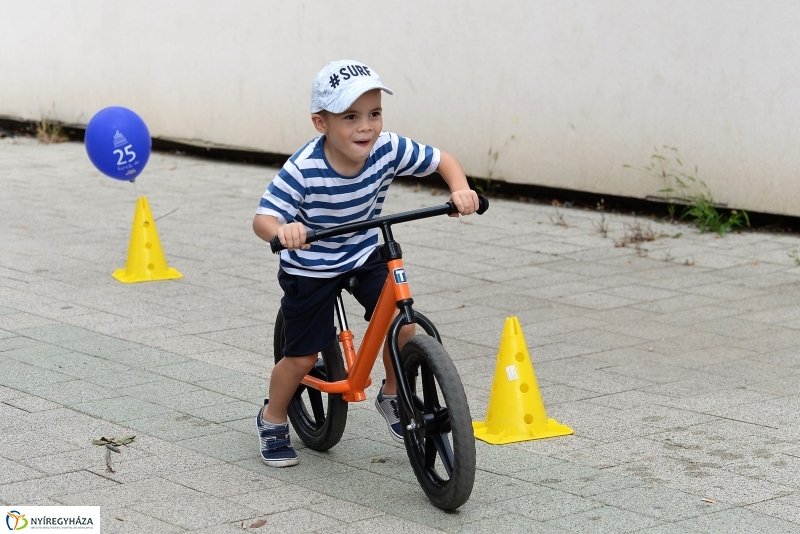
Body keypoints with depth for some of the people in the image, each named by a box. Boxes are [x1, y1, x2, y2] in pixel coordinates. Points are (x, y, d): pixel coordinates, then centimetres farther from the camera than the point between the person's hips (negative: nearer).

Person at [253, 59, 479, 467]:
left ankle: (392, 397, 19)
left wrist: (460, 190, -28)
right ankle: (272, 419, 31)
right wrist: (282, 230, -56)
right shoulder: (303, 169, -31)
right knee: (302, 356, 1)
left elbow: (441, 160, -8)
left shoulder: (388, 149, -21)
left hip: (365, 257, 4)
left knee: (402, 326, -11)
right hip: (309, 269, -3)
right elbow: (262, 218, -33)